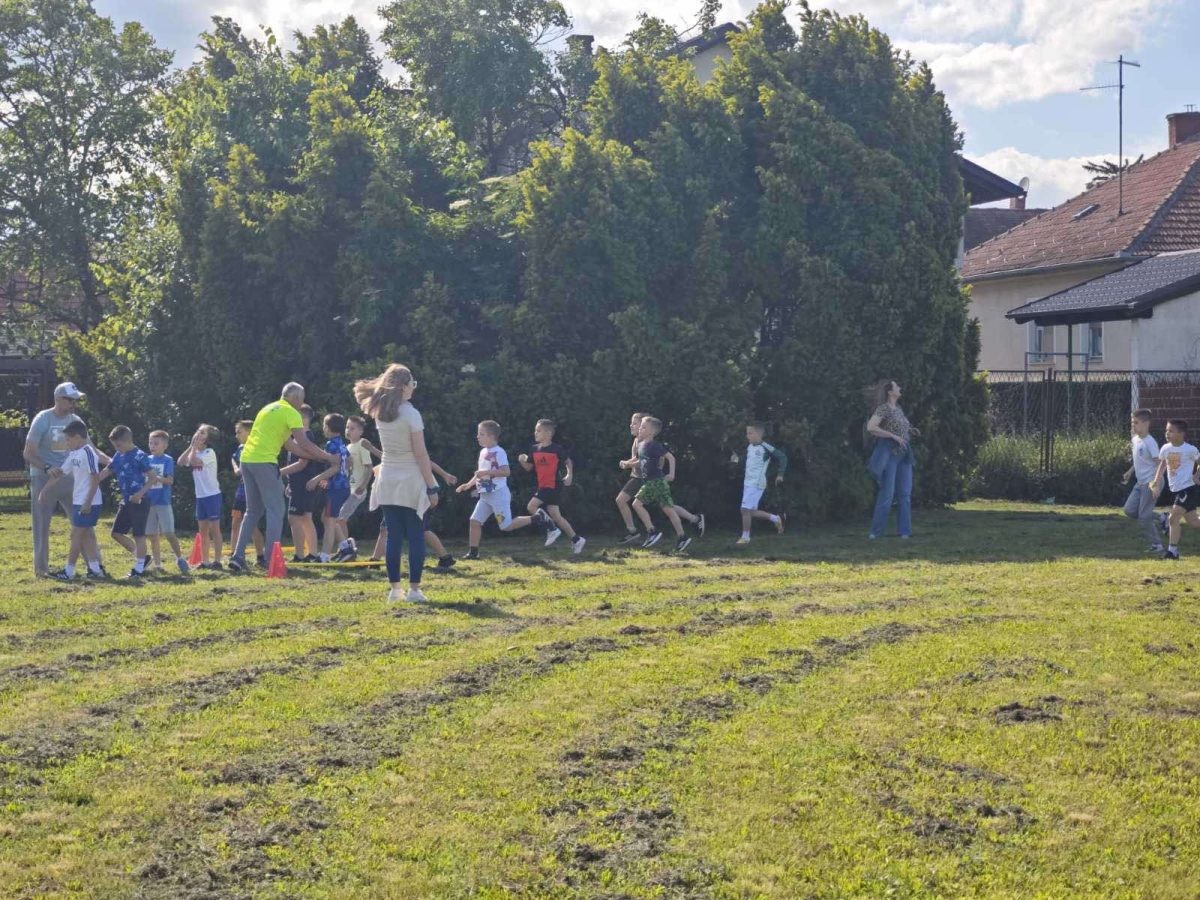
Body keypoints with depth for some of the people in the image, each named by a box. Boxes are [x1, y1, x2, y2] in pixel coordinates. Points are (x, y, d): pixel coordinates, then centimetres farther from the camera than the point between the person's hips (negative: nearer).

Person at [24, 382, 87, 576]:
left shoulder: (75, 421, 3)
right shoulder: (43, 419, -13)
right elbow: (28, 453, -14)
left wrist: (109, 461, -4)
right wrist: (47, 469, -28)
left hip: (68, 478, 5)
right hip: (42, 478, -5)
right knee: (42, 525, 2)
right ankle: (41, 568, 11)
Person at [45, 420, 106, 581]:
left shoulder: (88, 453, -16)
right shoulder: (73, 454, 12)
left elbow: (96, 479, -19)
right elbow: (59, 473, 18)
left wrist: (87, 502, -21)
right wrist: (43, 492, 18)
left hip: (88, 503, -9)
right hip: (78, 501, 9)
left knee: (77, 533, -4)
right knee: (85, 534, 11)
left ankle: (69, 571, 1)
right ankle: (96, 569, 15)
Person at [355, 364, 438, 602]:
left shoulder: (379, 413, 2)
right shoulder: (411, 414, -14)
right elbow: (420, 454, -14)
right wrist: (432, 487, -10)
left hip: (387, 482, 6)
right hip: (410, 482, -5)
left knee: (393, 536, 9)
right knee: (416, 537, 1)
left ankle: (395, 588, 10)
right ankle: (414, 589, -2)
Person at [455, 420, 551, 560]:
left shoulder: (499, 452, -15)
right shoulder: (483, 452, 14)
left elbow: (506, 471, -26)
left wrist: (486, 472, -27)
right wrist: (469, 484, 15)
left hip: (498, 494, -9)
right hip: (485, 495, 9)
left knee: (506, 526, -7)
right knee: (475, 521, 1)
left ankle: (537, 517, 4)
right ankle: (473, 552, 7)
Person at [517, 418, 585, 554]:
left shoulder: (557, 449, -10)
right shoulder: (534, 449, 7)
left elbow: (568, 461, 3)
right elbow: (529, 467, 12)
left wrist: (569, 475, -9)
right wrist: (522, 461, -7)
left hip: (554, 486, -7)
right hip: (542, 486, 7)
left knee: (532, 506, -17)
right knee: (555, 515, 8)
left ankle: (552, 529, -3)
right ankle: (576, 539, 16)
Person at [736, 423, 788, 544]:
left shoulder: (765, 448, -13)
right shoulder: (749, 447, 10)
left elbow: (782, 457, -8)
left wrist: (780, 474, -10)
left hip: (757, 484, -9)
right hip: (747, 483, 9)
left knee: (745, 509, -11)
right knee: (751, 512, 11)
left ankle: (745, 537, -1)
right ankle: (775, 518, 27)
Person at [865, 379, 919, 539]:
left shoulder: (898, 409, 16)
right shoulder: (883, 408, -7)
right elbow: (871, 427, -20)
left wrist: (911, 432, 10)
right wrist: (894, 436, -20)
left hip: (904, 454, 7)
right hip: (889, 452, -7)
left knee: (905, 493, 3)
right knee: (887, 493, -8)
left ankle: (905, 531, 7)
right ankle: (876, 531, 0)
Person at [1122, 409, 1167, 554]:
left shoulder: (1150, 442, -18)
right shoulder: (1135, 439, 9)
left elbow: (1159, 463, -21)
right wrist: (1130, 472, 19)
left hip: (1150, 482, -9)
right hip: (1140, 482, 9)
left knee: (1143, 516, -7)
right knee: (1129, 510, 3)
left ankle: (1157, 545, 6)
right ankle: (1160, 518, 17)